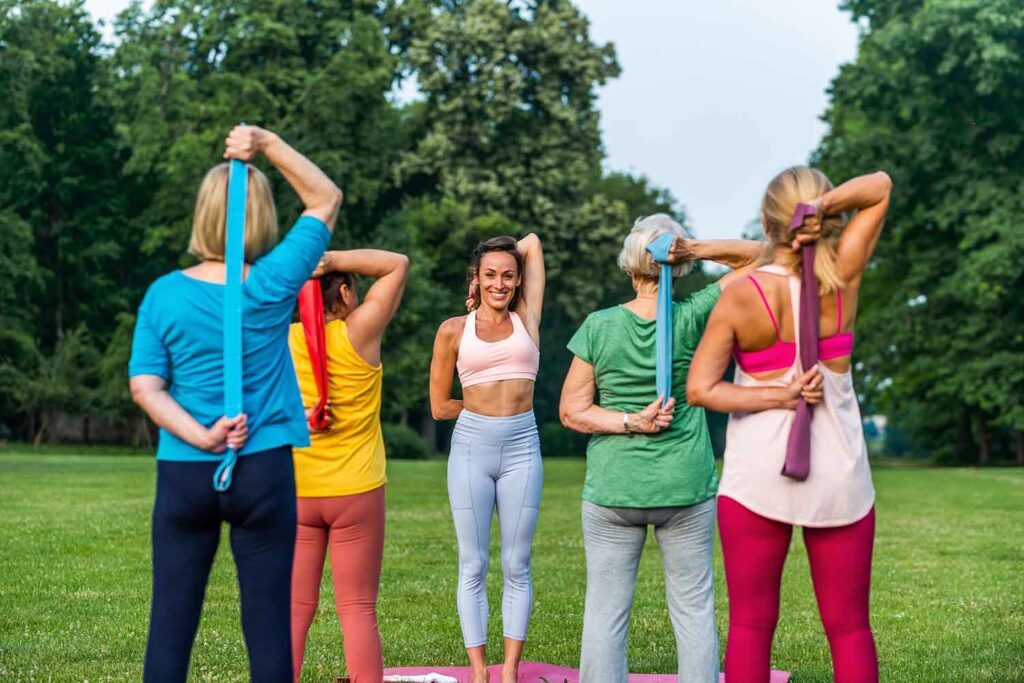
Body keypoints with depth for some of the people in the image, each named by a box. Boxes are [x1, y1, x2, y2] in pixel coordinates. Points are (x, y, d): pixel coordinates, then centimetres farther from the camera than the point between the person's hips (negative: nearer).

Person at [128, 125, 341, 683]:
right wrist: (266, 143, -3)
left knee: (170, 622, 8)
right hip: (263, 471, -1)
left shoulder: (164, 295, -3)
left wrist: (201, 438, -10)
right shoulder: (272, 285, -7)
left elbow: (144, 387, -5)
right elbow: (326, 199, 4)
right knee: (267, 625, 4)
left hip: (183, 473, 2)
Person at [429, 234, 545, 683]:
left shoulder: (527, 318, 8)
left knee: (516, 566, 3)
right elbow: (440, 407, 8)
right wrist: (486, 407, 10)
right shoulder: (454, 330, 5)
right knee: (473, 566, 1)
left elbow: (534, 242, 14)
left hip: (522, 448, 1)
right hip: (471, 447, -1)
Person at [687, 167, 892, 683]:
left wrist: (780, 399, -11)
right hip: (840, 477, 1)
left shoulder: (739, 297, -11)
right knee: (849, 626, 10)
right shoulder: (842, 279, -8)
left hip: (758, 476, -1)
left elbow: (699, 389, -12)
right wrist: (824, 208, -14)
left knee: (750, 623, 8)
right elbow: (880, 185, 2)